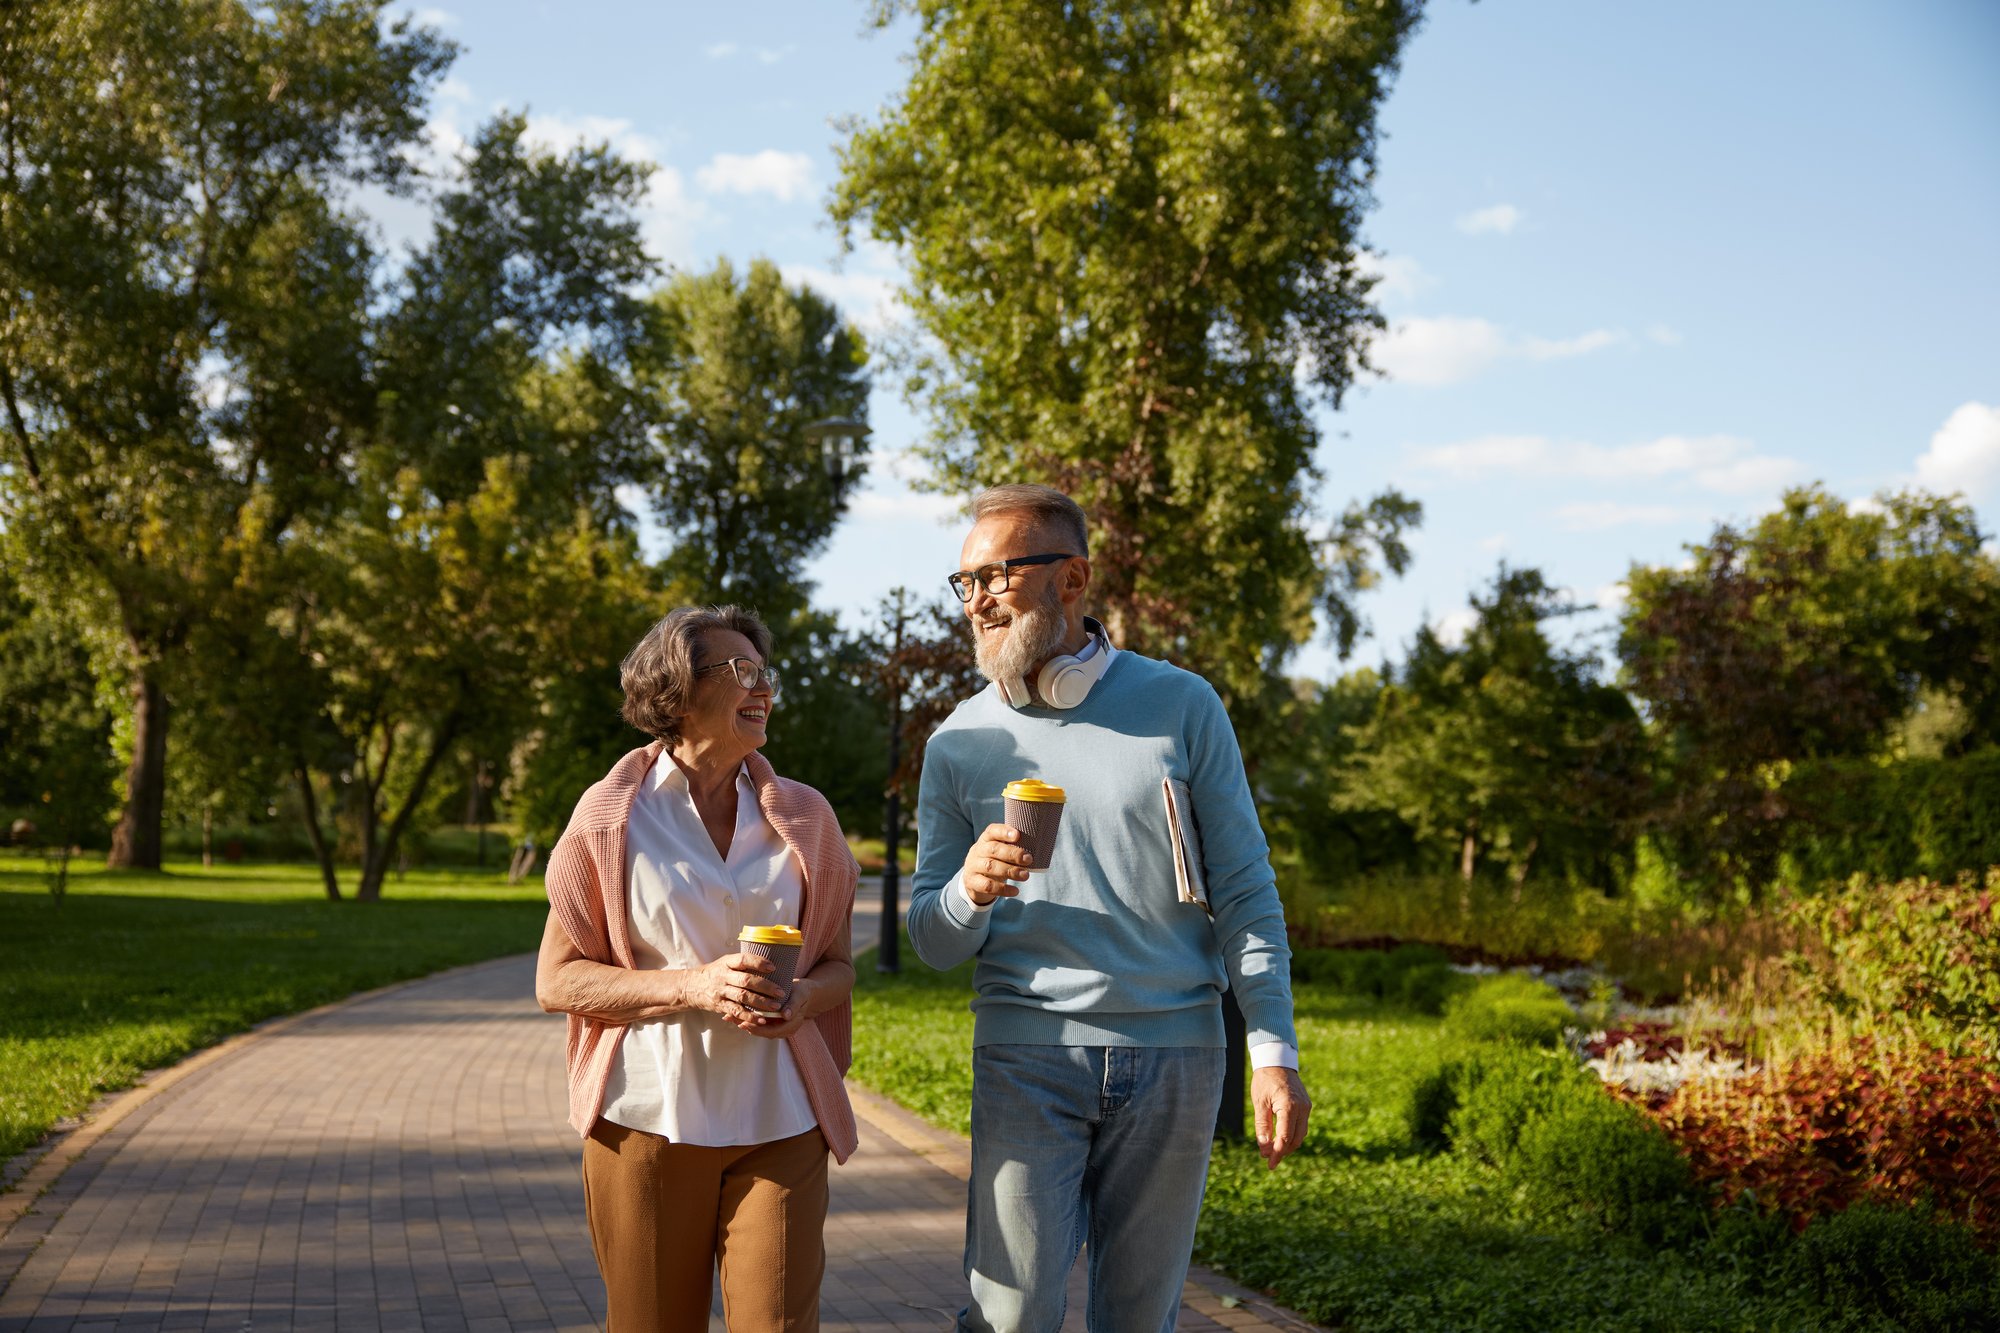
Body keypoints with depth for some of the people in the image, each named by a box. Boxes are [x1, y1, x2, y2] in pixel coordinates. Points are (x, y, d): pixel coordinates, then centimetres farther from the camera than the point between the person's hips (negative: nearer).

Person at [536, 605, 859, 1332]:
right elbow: (557, 981, -2)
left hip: (778, 1127, 2)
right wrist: (692, 986, -16)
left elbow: (838, 965, 15)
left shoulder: (804, 817, 7)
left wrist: (801, 999, -9)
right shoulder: (611, 816, -1)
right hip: (648, 1117, -1)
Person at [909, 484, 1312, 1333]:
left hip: (1175, 1056, 0)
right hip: (1027, 1058, 0)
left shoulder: (1180, 706, 0)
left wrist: (1275, 1050, -6)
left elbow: (1244, 890, 1)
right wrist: (970, 890, -18)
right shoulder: (960, 743, 4)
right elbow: (933, 943, 5)